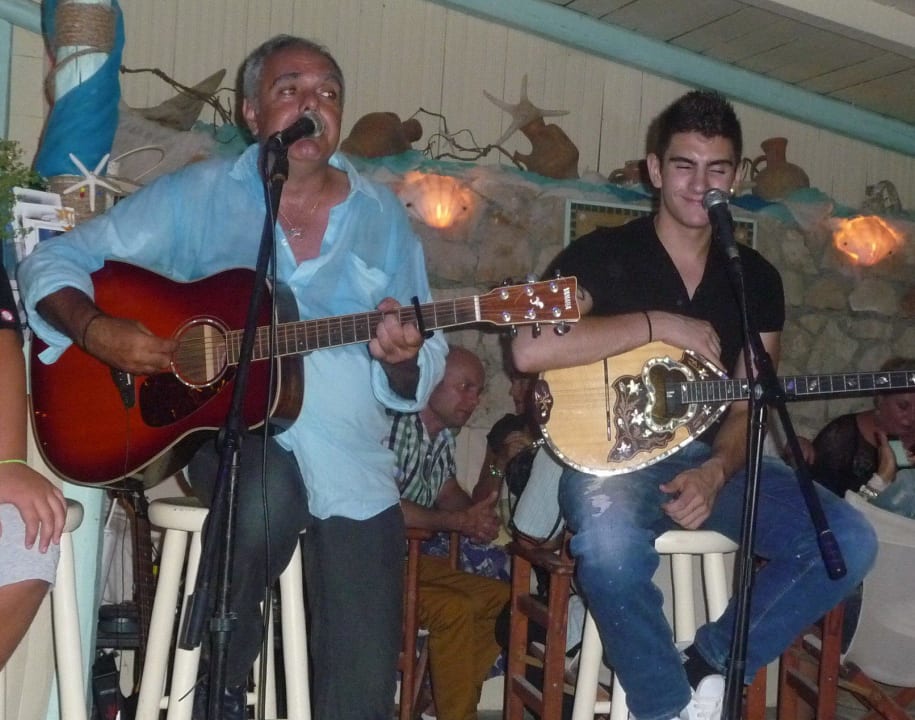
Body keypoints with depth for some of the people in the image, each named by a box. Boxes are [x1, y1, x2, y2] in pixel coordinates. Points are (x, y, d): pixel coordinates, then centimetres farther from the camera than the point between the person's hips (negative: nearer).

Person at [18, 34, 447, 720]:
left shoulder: (384, 216, 7)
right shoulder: (196, 196, 3)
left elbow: (418, 384, 7)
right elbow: (54, 261, 4)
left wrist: (402, 360, -16)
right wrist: (95, 329, -16)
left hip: (351, 462, 2)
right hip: (225, 424, -2)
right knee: (271, 490, -36)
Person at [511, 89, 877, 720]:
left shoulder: (757, 279, 12)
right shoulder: (602, 255, -1)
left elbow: (747, 407, 7)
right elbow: (529, 350, -18)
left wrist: (716, 473, -14)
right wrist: (657, 325, -16)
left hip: (711, 458, 5)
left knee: (848, 540, -17)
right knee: (611, 546, -38)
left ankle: (711, 667, -1)